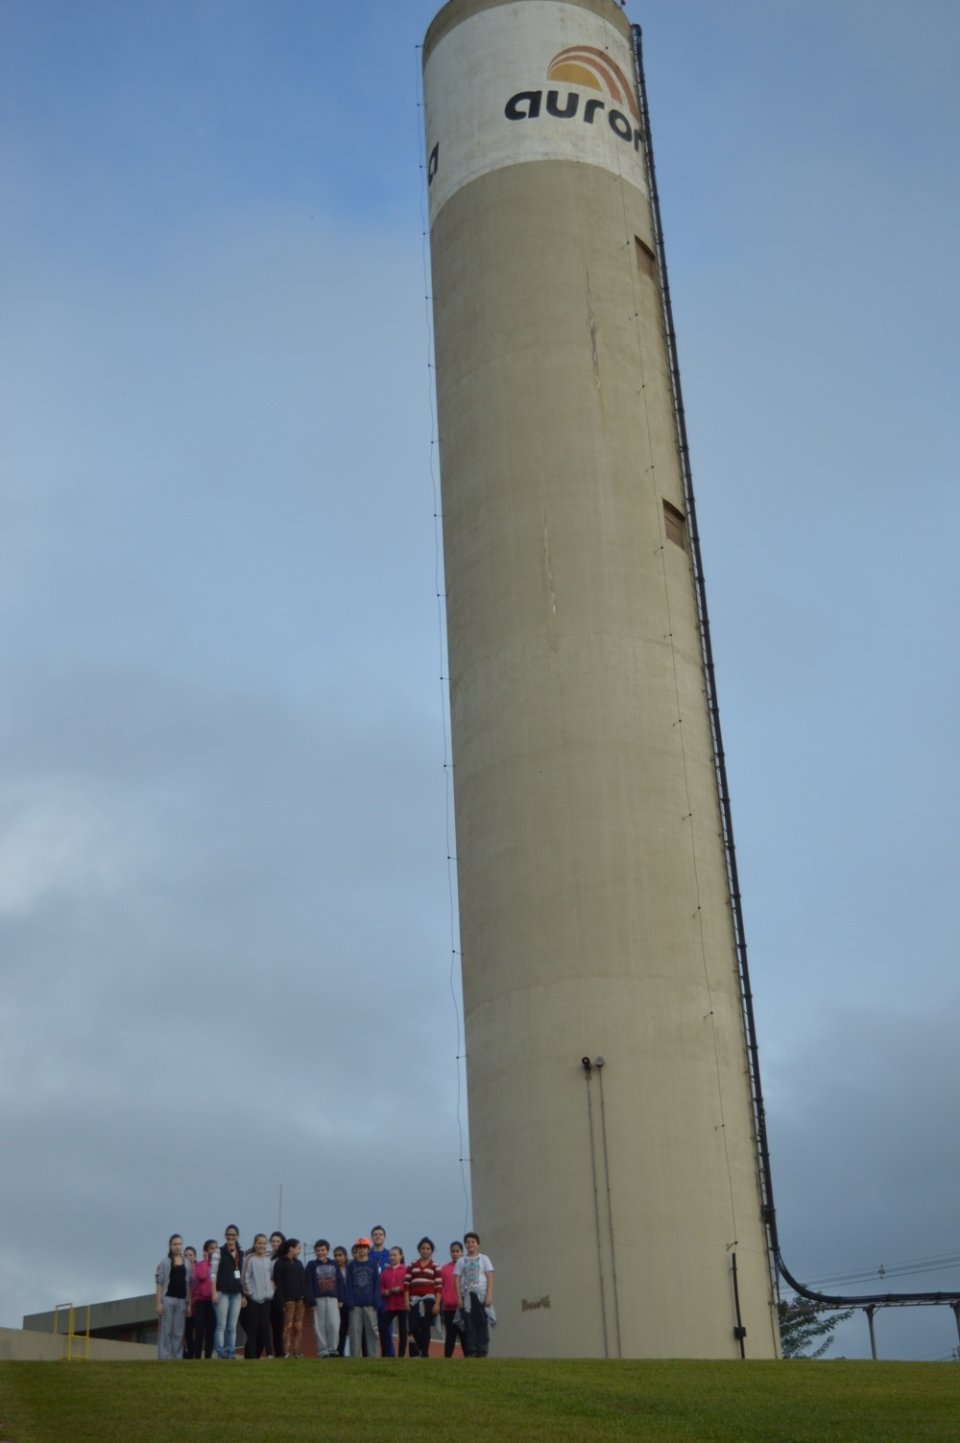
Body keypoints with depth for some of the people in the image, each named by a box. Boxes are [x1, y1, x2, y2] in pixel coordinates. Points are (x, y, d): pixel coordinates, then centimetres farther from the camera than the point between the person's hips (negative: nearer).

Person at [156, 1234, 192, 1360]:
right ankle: (164, 1356, -4)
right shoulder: (164, 1262, 2)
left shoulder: (187, 1263, 12)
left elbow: (189, 1285, 13)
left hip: (182, 1300, 3)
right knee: (166, 1329, -5)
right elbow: (159, 1283, -2)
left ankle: (177, 1356, 5)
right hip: (168, 1299, -3)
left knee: (179, 1331, 2)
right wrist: (159, 1302, -9)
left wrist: (189, 1303, 8)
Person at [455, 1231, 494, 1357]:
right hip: (467, 1295, 2)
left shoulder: (483, 1259, 8)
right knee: (469, 1325, -2)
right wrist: (459, 1298, -3)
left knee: (482, 1323, -4)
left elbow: (490, 1278, 2)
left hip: (481, 1295, -2)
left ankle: (482, 1351, -1)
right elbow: (457, 1280, 8)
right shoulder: (461, 1261, 12)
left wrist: (489, 1295, -9)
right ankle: (471, 1352, 1)